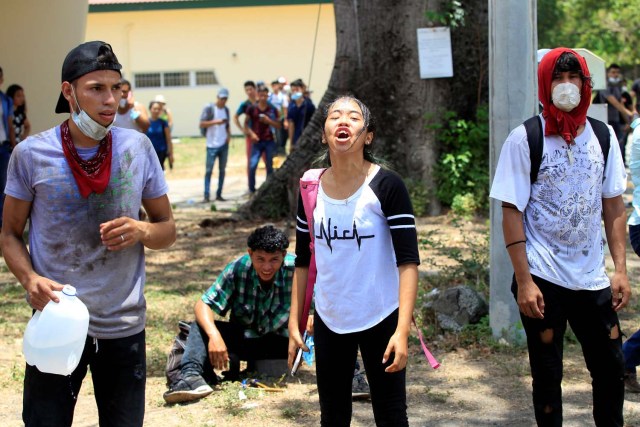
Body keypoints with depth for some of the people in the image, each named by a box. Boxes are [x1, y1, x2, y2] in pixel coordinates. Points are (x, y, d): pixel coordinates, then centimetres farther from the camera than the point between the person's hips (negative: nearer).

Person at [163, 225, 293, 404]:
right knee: (201, 325, -20)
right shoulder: (237, 269, -15)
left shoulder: (295, 270, -20)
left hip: (280, 342, -2)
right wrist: (214, 335, -37)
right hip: (242, 338, 2)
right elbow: (203, 304, -17)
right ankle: (192, 375, -41)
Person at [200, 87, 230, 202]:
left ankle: (219, 194, 13)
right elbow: (202, 124, -12)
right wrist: (215, 122, -24)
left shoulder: (226, 110, 12)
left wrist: (228, 134, 2)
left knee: (222, 170, 7)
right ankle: (206, 195, -4)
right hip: (212, 145, -6)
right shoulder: (209, 109, -6)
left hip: (224, 144, 6)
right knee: (209, 170, -5)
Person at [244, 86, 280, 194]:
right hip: (257, 141, -1)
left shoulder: (272, 110, 4)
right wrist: (251, 133, -11)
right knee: (252, 166, -11)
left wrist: (269, 121, -11)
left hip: (269, 141, 1)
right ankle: (251, 190, 1)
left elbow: (278, 126, 6)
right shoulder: (251, 109, 1)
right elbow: (246, 124, 6)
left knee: (269, 167, 5)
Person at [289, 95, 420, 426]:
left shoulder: (387, 187, -11)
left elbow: (408, 261, -13)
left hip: (380, 320, -4)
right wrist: (294, 324, 8)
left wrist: (402, 330, -19)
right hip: (329, 322, 4)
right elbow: (303, 262, 10)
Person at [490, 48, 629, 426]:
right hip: (543, 280, -3)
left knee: (611, 367, 10)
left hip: (593, 278, 4)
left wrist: (621, 269, 2)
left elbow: (614, 206, 9)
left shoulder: (602, 136, 4)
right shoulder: (525, 139, -8)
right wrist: (523, 281, -13)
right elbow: (512, 213, -8)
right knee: (547, 376, 6)